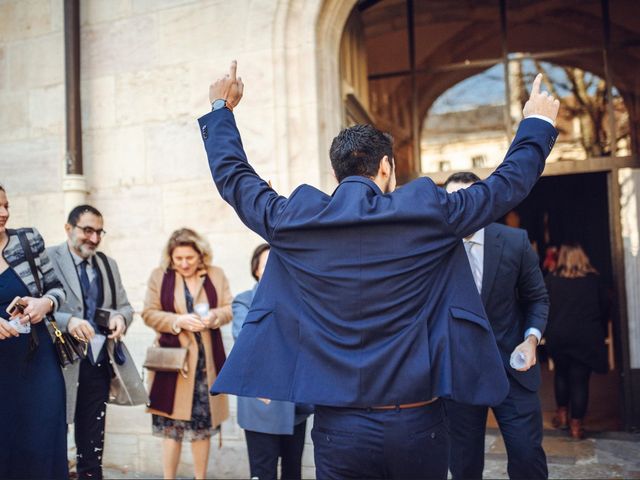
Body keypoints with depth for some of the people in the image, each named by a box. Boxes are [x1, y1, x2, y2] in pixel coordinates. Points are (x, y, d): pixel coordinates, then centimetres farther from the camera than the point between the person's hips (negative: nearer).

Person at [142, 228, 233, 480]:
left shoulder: (216, 275, 5)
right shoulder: (159, 276, 2)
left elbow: (231, 309, 5)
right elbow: (149, 314, -2)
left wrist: (214, 316, -17)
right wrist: (178, 321, -17)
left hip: (206, 362, 1)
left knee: (203, 424, 8)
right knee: (171, 426, 2)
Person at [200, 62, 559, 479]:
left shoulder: (296, 220, -4)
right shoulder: (428, 213, -6)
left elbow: (233, 178, 13)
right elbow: (508, 184, 8)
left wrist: (222, 109, 27)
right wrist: (538, 124, 25)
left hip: (339, 428, 1)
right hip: (418, 426, -1)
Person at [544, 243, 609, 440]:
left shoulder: (550, 280, 1)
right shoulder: (594, 279, 5)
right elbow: (605, 307, 10)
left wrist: (547, 331, 12)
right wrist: (600, 333, 21)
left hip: (558, 336, 0)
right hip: (587, 337, 0)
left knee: (561, 372, 22)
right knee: (580, 378, 3)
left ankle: (562, 413, 23)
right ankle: (576, 424, 5)